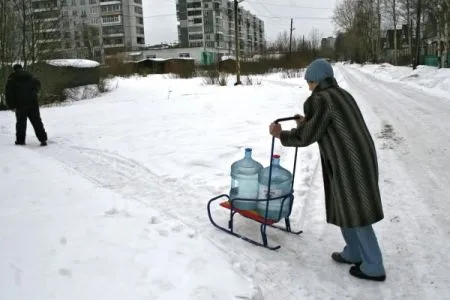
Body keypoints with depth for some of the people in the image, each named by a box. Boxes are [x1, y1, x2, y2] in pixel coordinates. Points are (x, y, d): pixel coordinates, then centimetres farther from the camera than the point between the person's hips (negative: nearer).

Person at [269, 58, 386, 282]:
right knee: (344, 208, 21)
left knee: (356, 214, 1)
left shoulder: (321, 100, -14)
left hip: (349, 164, -9)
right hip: (359, 159, 9)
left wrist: (281, 134, 4)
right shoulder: (342, 95, 14)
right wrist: (307, 123, 29)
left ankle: (374, 268, 13)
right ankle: (353, 253, 34)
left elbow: (306, 137, -11)